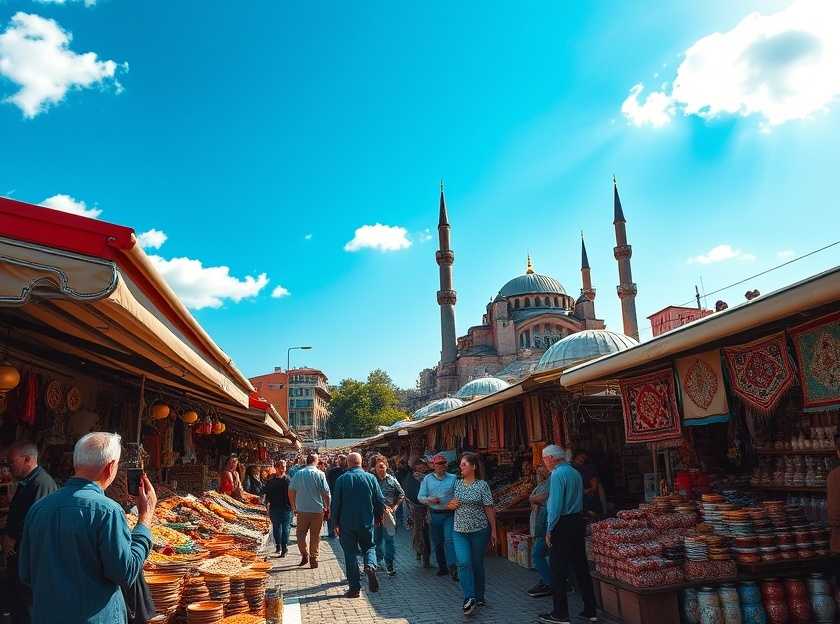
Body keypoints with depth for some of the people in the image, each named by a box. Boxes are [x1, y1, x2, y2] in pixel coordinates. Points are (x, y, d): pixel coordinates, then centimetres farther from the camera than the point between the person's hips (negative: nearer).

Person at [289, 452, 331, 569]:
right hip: (317, 509, -1)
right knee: (315, 535, 9)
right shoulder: (320, 474, -7)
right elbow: (326, 493, -8)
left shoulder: (298, 474, 0)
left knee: (301, 533, 16)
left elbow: (291, 491, 5)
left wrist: (293, 507, 16)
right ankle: (313, 559, 13)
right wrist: (327, 507, 4)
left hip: (302, 510, 1)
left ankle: (304, 555, 7)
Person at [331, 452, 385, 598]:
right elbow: (381, 501, -1)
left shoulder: (342, 479, -6)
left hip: (347, 524, -1)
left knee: (351, 553, 9)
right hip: (367, 523, 1)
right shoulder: (371, 478, -3)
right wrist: (377, 518, 14)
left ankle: (355, 587, 9)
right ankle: (370, 565, -11)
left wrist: (337, 523, 8)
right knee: (369, 547, 19)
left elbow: (335, 503, -4)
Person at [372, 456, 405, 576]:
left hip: (388, 514, -1)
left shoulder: (392, 480, 1)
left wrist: (395, 507, 0)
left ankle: (389, 565, 5)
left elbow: (401, 494, 10)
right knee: (377, 539, 12)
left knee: (389, 539, -2)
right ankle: (379, 561, 28)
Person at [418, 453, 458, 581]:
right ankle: (442, 567, 23)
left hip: (449, 514, -2)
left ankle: (452, 567, -17)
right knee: (437, 543, 10)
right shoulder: (427, 479, 4)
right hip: (434, 514, 2)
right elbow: (420, 496, 3)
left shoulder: (453, 478, 1)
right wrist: (430, 500, -16)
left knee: (449, 540, -14)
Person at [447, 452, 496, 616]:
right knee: (464, 563, -12)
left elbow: (489, 509, -5)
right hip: (460, 531, 3)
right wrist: (451, 505, -6)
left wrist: (493, 530, -5)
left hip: (479, 530, -2)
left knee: (477, 564, 8)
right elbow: (450, 504, 17)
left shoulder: (482, 485, -6)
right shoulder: (457, 484, 5)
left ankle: (479, 598, 25)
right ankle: (469, 599, -5)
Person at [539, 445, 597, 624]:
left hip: (562, 524, -8)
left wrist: (549, 530, -12)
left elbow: (555, 505, -17)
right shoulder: (576, 473, 12)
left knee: (558, 571, 0)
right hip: (578, 522, 9)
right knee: (581, 568, 14)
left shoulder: (557, 475, -14)